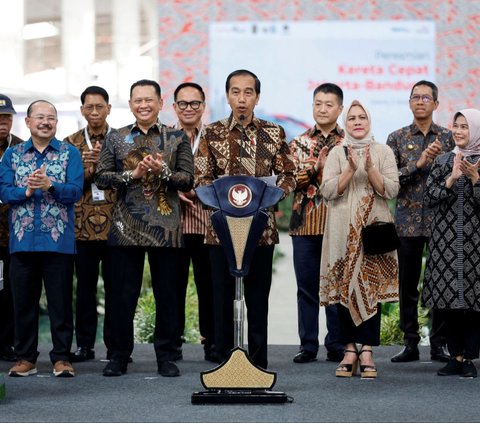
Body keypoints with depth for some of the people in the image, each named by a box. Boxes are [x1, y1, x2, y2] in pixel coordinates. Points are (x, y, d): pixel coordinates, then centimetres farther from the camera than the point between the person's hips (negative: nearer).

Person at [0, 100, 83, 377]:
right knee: (24, 301, 6)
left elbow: (76, 190, -8)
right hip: (23, 240, 2)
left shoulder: (70, 154, 4)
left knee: (61, 301, 1)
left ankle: (62, 357, 8)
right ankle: (26, 357, 15)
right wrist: (27, 191, -18)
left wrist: (50, 186, -24)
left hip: (59, 240, -2)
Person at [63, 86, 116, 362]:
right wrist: (87, 169, -14)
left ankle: (115, 345, 9)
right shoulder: (72, 143, 10)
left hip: (115, 224, -1)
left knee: (114, 286, 2)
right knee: (85, 287, 5)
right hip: (83, 225, 1)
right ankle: (85, 345, 12)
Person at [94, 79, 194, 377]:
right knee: (123, 294, 3)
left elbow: (188, 181, 2)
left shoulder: (177, 139, 7)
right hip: (126, 228, 1)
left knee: (167, 294, 3)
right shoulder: (116, 139, 10)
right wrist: (133, 174, -11)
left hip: (165, 229, -1)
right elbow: (101, 178, 4)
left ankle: (166, 356, 12)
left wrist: (163, 171, -15)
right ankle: (120, 355, 12)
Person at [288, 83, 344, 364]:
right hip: (305, 222, 2)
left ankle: (337, 346, 10)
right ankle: (308, 345, 12)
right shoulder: (300, 142, 11)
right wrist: (316, 166, -12)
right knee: (307, 286, 5)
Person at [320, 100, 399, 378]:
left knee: (372, 287, -5)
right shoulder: (337, 153, 9)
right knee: (345, 287, 0)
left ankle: (367, 351, -3)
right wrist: (351, 169, -14)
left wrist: (370, 169, -15)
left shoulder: (384, 152, 7)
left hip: (374, 229, -1)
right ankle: (350, 350, 6)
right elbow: (328, 191, -2)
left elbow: (391, 190, -2)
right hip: (344, 230, 1)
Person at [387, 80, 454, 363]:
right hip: (408, 220, 0)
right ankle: (410, 344, 11)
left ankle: (439, 344, 9)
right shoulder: (398, 138, 6)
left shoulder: (448, 138, 7)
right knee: (408, 285, 3)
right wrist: (419, 163, -14)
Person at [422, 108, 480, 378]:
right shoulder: (443, 161, 10)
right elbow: (429, 198, 0)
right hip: (446, 241, 3)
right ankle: (456, 356, 9)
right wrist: (451, 179, -12)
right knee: (449, 297, 2)